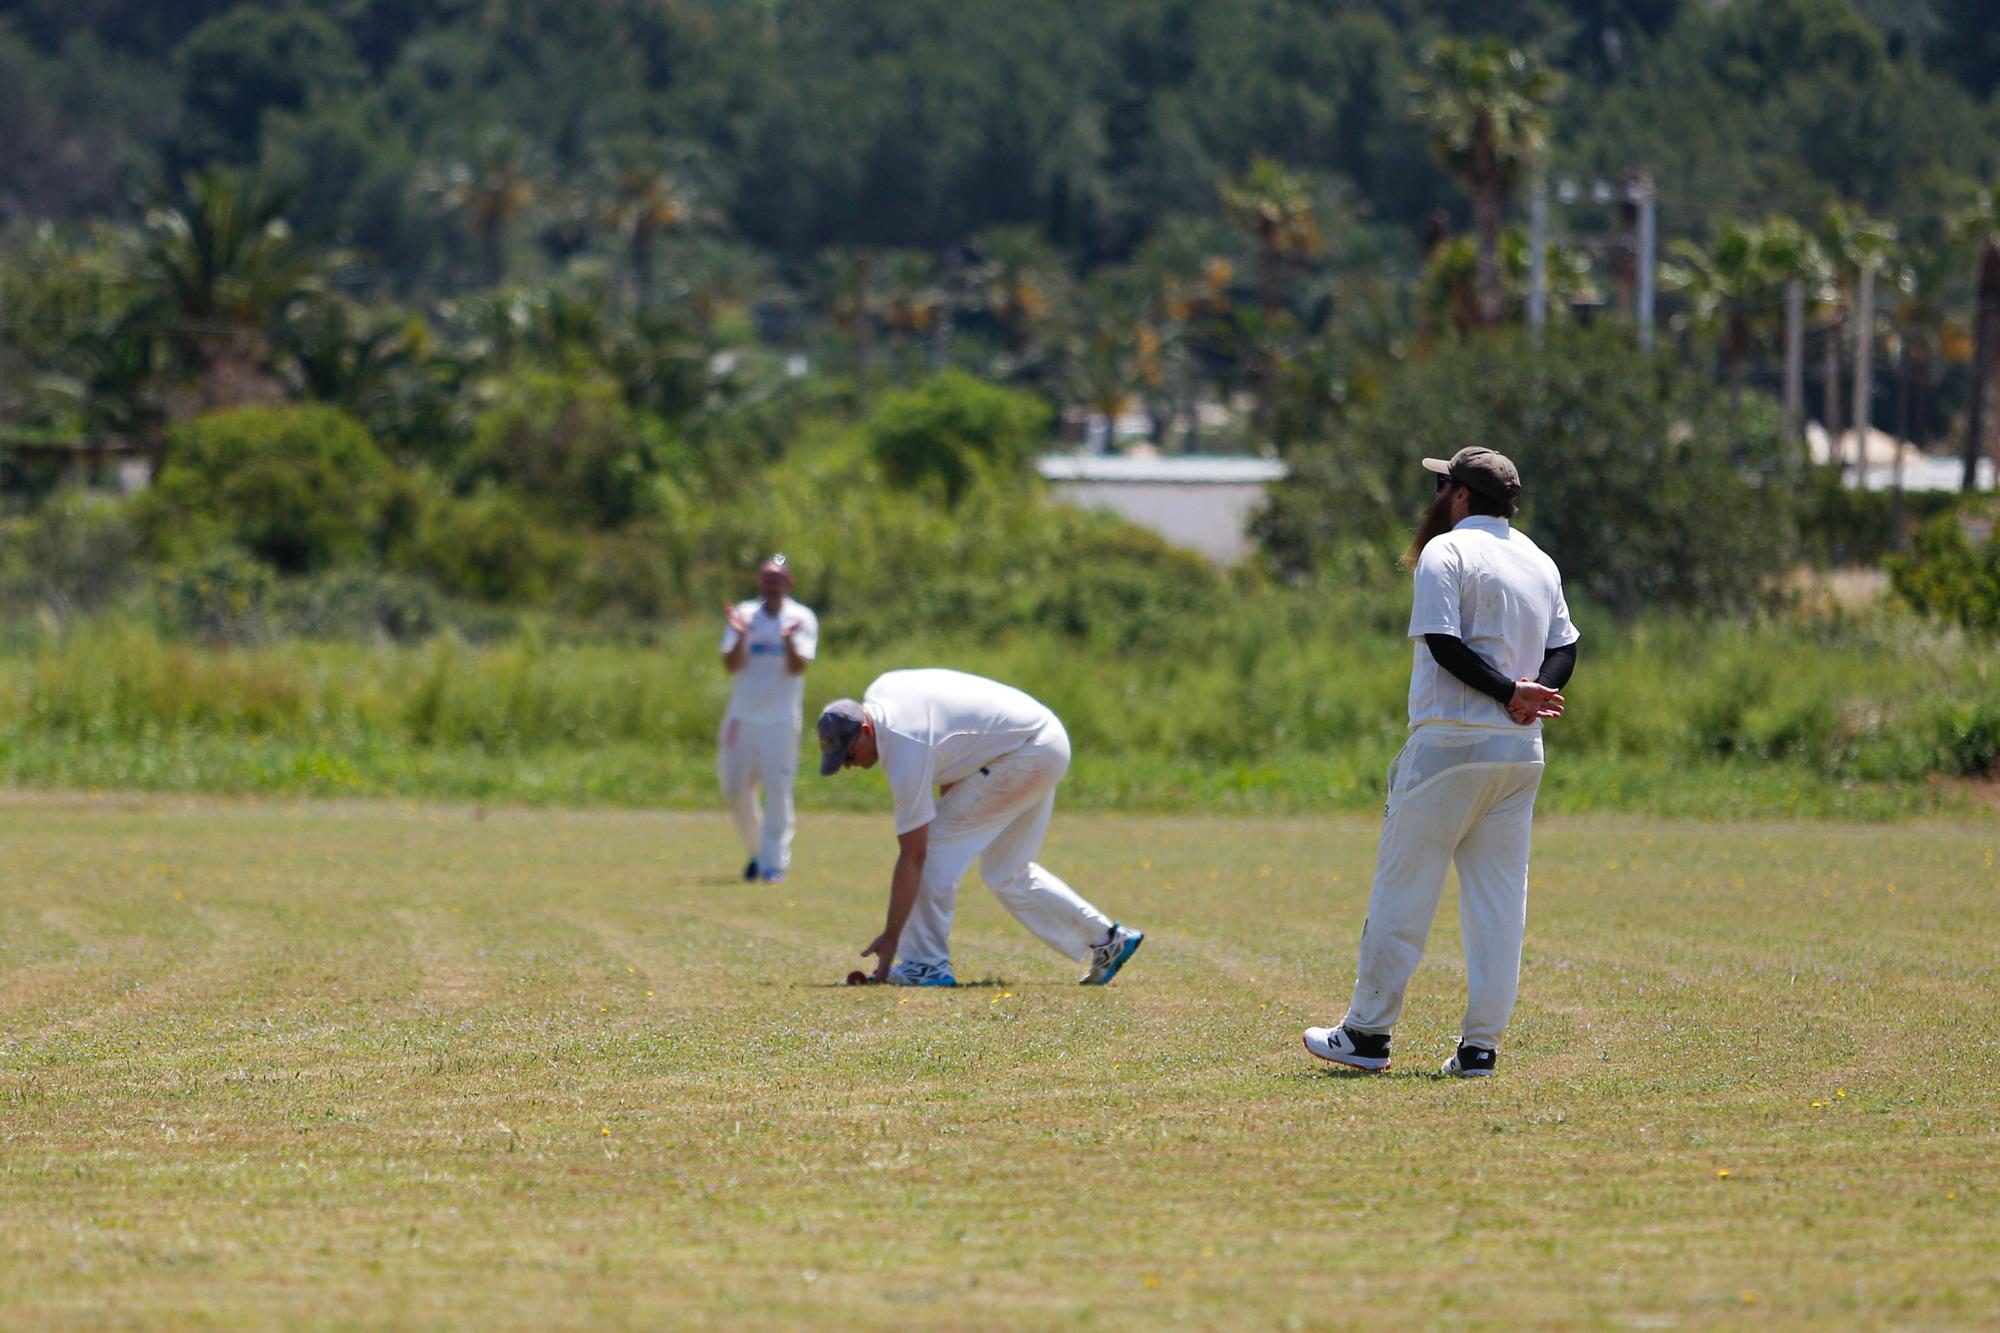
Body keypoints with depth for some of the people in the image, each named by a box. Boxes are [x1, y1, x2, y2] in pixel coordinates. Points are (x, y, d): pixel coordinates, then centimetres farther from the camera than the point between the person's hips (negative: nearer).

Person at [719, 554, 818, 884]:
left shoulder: (802, 619, -1)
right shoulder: (743, 615, 5)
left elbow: (798, 667, -12)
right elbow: (731, 665, -4)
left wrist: (788, 639, -30)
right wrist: (741, 635, -20)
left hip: (781, 718, -3)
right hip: (742, 717, 3)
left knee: (778, 789, -8)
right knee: (735, 789, 6)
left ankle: (774, 862, -4)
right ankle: (756, 852, 26)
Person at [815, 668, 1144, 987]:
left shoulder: (906, 753, -27)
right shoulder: (880, 691, -3)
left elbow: (912, 856, -26)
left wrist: (891, 938, -22)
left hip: (1028, 754, -10)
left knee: (935, 842, -13)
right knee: (1006, 872, 16)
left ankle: (927, 963, -10)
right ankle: (1106, 939, 21)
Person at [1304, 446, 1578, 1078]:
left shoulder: (1446, 552, -6)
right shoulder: (1540, 562, 16)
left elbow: (1444, 642, -18)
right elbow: (1564, 648, 11)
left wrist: (1509, 692, -16)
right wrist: (1530, 697, -5)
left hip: (1450, 743, -6)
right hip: (1523, 751, 6)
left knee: (1403, 889, 1)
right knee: (1501, 900, 6)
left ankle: (1367, 1033, 5)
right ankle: (1480, 1045, 3)